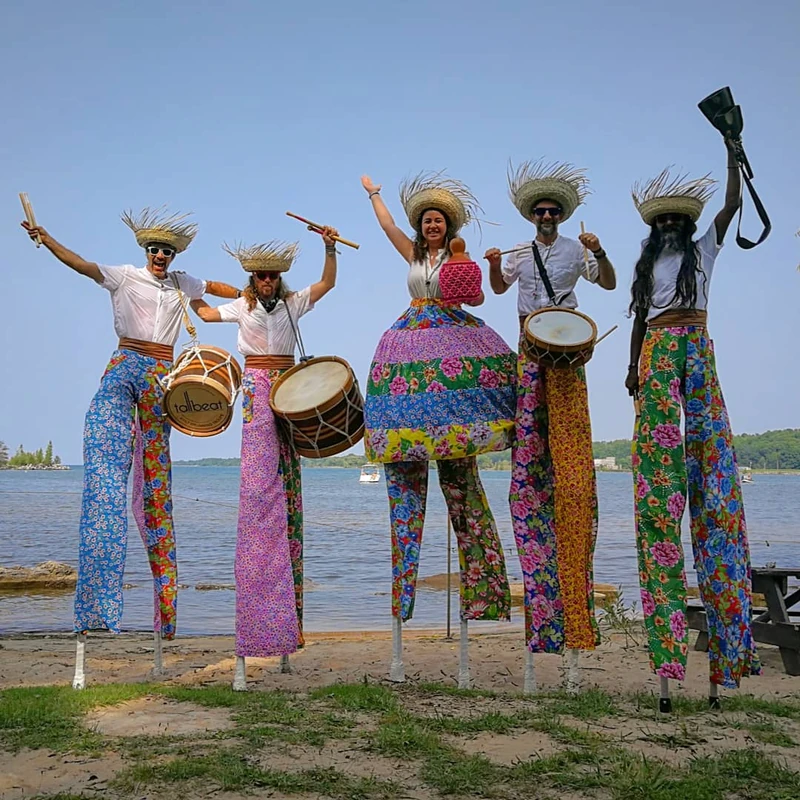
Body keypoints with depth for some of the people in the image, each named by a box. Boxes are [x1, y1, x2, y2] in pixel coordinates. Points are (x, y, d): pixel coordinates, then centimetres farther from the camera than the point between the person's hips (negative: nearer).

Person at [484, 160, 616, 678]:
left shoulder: (576, 250, 6)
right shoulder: (520, 253, 15)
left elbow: (609, 283, 4)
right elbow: (499, 287, 25)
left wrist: (600, 254, -14)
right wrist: (494, 264, 4)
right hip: (530, 344, 3)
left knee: (569, 442, -8)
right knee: (530, 441, -3)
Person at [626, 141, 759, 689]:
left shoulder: (704, 249, 14)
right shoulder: (647, 264, 18)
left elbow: (732, 204, 4)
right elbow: (640, 318, 15)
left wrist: (731, 152, 5)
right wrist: (633, 367, 6)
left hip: (697, 347, -1)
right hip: (658, 351, 2)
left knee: (708, 449, -7)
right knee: (658, 456, -6)